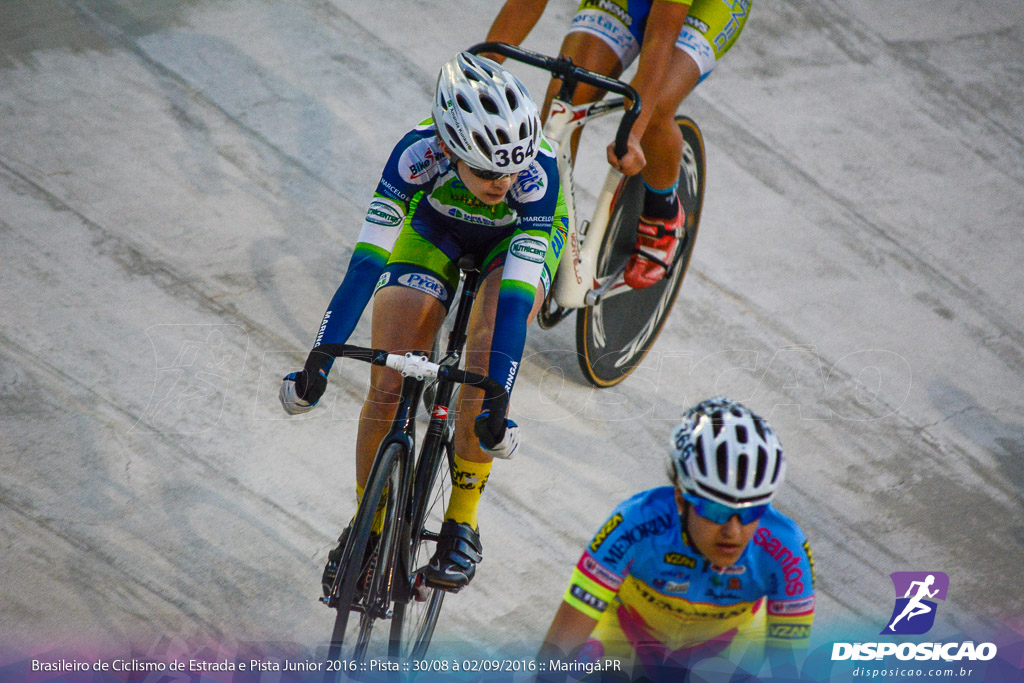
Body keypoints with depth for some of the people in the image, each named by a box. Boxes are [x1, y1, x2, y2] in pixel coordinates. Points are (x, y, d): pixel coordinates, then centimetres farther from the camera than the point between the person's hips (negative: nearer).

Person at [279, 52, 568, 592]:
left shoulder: (537, 173, -40)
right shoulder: (418, 154, -38)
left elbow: (515, 300, -43)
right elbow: (366, 264, -37)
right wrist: (317, 362, -42)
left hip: (519, 239, -1)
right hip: (434, 230, 1)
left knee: (485, 359, -28)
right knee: (388, 388, -11)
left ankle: (462, 522, -10)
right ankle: (368, 524, 13)